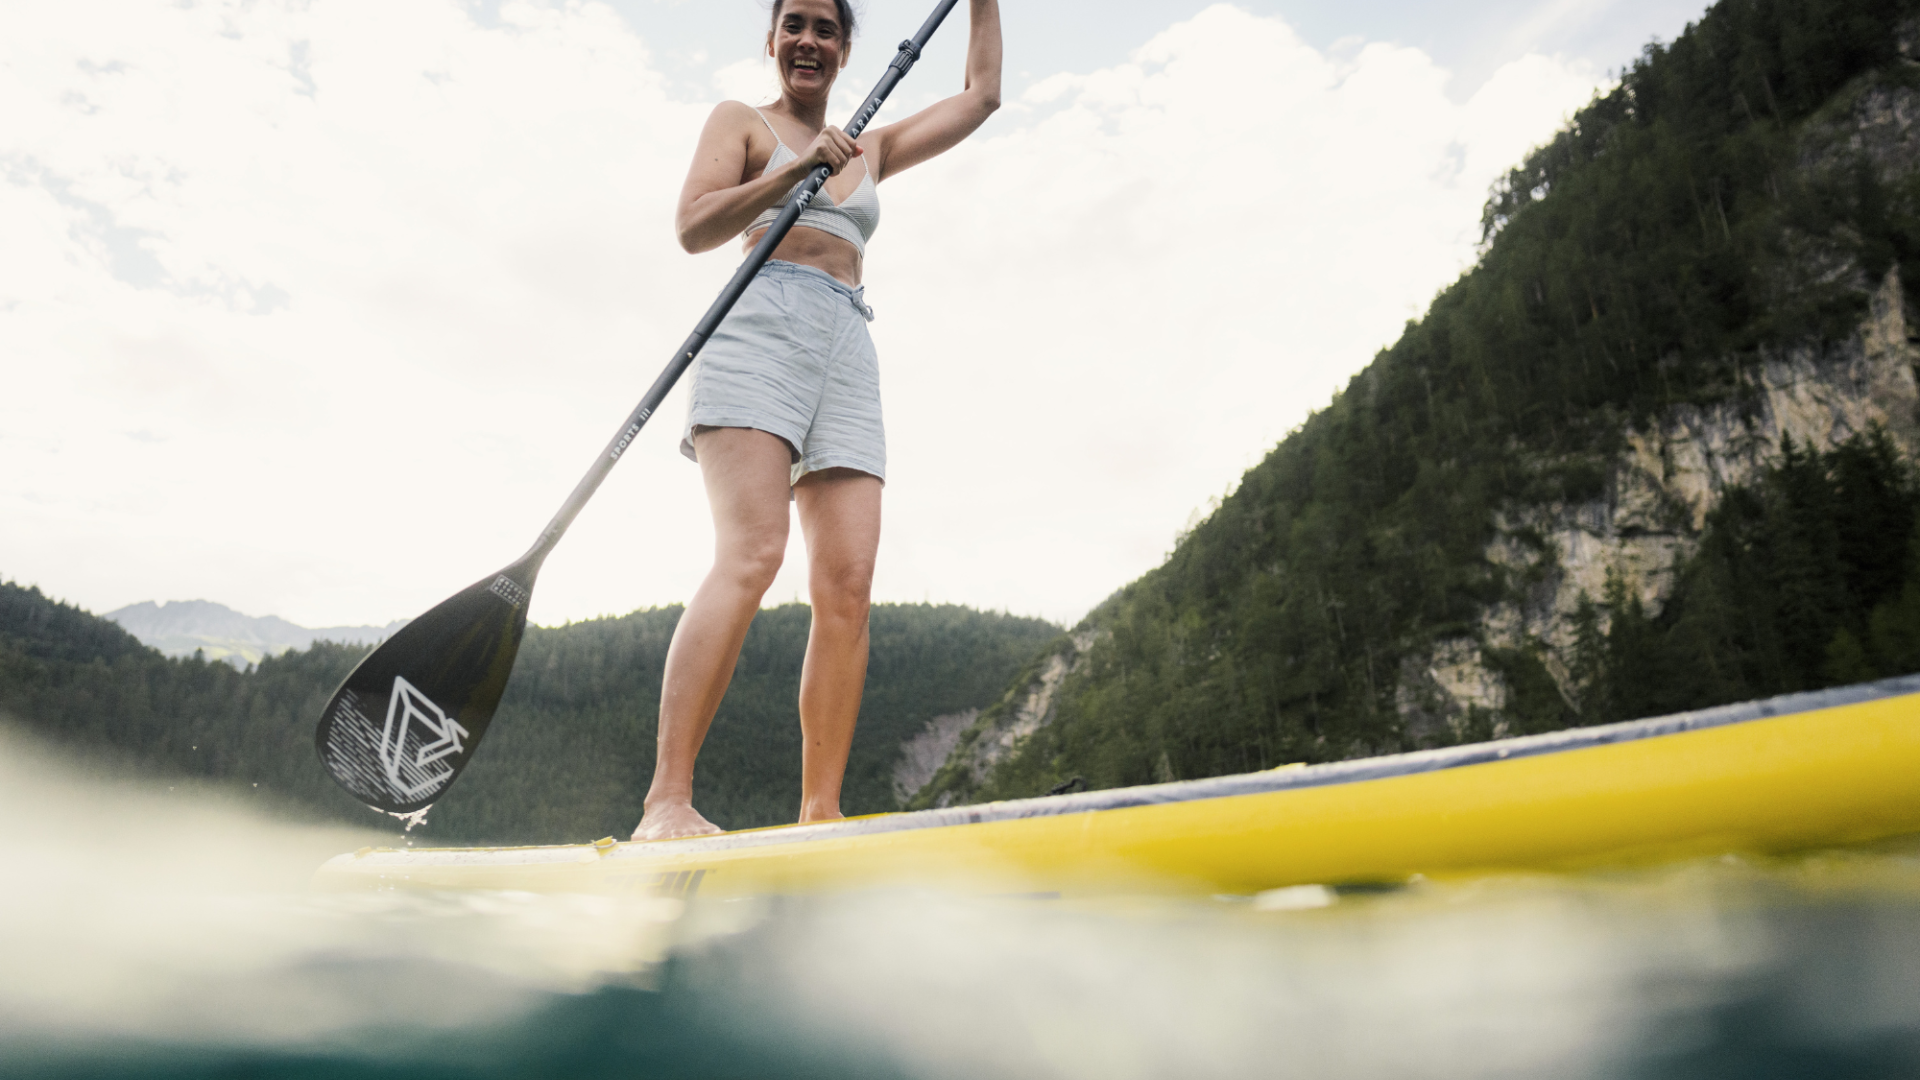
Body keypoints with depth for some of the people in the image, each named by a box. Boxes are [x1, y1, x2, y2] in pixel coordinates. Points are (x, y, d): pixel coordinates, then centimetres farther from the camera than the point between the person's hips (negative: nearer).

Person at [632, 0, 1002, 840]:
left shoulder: (873, 149, 31)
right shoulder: (741, 122, 17)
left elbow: (982, 94, 35)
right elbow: (693, 228, 1)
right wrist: (796, 171, -9)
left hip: (849, 354, 5)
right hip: (764, 326, -5)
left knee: (848, 583, -11)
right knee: (751, 554, -26)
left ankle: (820, 817, -12)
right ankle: (665, 802, -29)